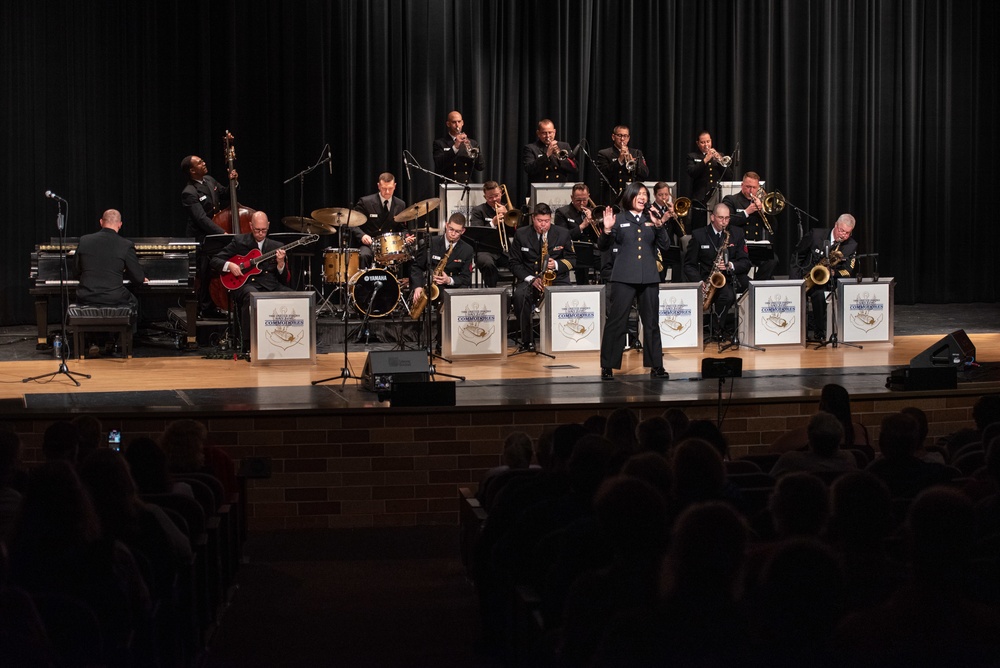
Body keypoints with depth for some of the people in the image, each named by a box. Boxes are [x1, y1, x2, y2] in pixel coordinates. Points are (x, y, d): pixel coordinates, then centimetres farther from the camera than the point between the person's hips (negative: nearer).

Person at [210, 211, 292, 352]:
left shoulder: (276, 247, 17)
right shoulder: (239, 241, 12)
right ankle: (248, 345, -32)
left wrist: (281, 263, -8)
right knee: (251, 296, -40)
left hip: (271, 284, 3)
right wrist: (229, 265, -11)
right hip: (247, 283, -3)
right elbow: (215, 261, 9)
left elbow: (286, 280, 12)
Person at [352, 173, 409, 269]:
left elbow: (402, 228, 19)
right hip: (369, 244, -3)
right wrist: (362, 235, -19)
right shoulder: (366, 202, -2)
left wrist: (405, 237, -4)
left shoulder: (400, 205, 10)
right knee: (364, 255, -36)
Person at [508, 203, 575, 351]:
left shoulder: (563, 233, 5)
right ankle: (527, 340, -25)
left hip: (556, 278, 0)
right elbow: (514, 263, 3)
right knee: (519, 295, -35)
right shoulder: (521, 235, 4)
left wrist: (556, 265, -14)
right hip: (528, 277, 0)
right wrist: (531, 279, -13)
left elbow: (571, 259, 8)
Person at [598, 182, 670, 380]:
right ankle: (607, 367, 1)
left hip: (649, 278, 3)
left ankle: (656, 366, 14)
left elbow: (664, 247, 4)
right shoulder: (619, 219, 3)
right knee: (616, 322, -4)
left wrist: (659, 226, -9)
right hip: (624, 278, -3)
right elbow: (603, 247, -1)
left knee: (651, 323, 8)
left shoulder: (651, 220, 12)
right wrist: (607, 230, -19)